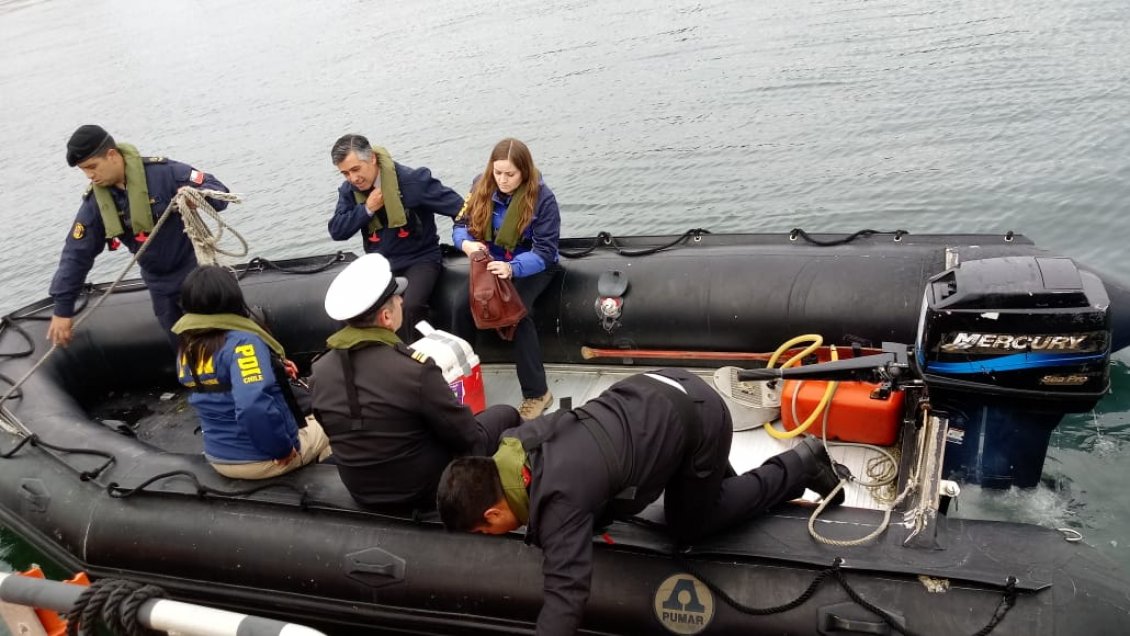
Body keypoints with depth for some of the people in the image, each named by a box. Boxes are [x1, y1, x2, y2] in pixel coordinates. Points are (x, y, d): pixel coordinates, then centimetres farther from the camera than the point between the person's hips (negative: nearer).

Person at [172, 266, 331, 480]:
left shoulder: (186, 347, -2)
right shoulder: (241, 342, -26)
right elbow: (254, 407, -38)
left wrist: (274, 367, 8)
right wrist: (282, 448, -24)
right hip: (264, 458, -6)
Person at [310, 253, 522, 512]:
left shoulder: (318, 372, -11)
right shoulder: (414, 369, -30)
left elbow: (339, 435, 5)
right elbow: (470, 439, -19)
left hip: (361, 492, 6)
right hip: (423, 490, -6)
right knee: (505, 414, 14)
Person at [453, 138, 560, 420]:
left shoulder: (542, 197, -19)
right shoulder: (482, 187, -7)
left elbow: (545, 252, -22)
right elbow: (461, 225, -1)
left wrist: (512, 268, -41)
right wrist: (466, 244, -27)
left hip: (532, 267, -3)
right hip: (491, 262, 4)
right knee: (463, 306, -24)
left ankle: (537, 392, -20)